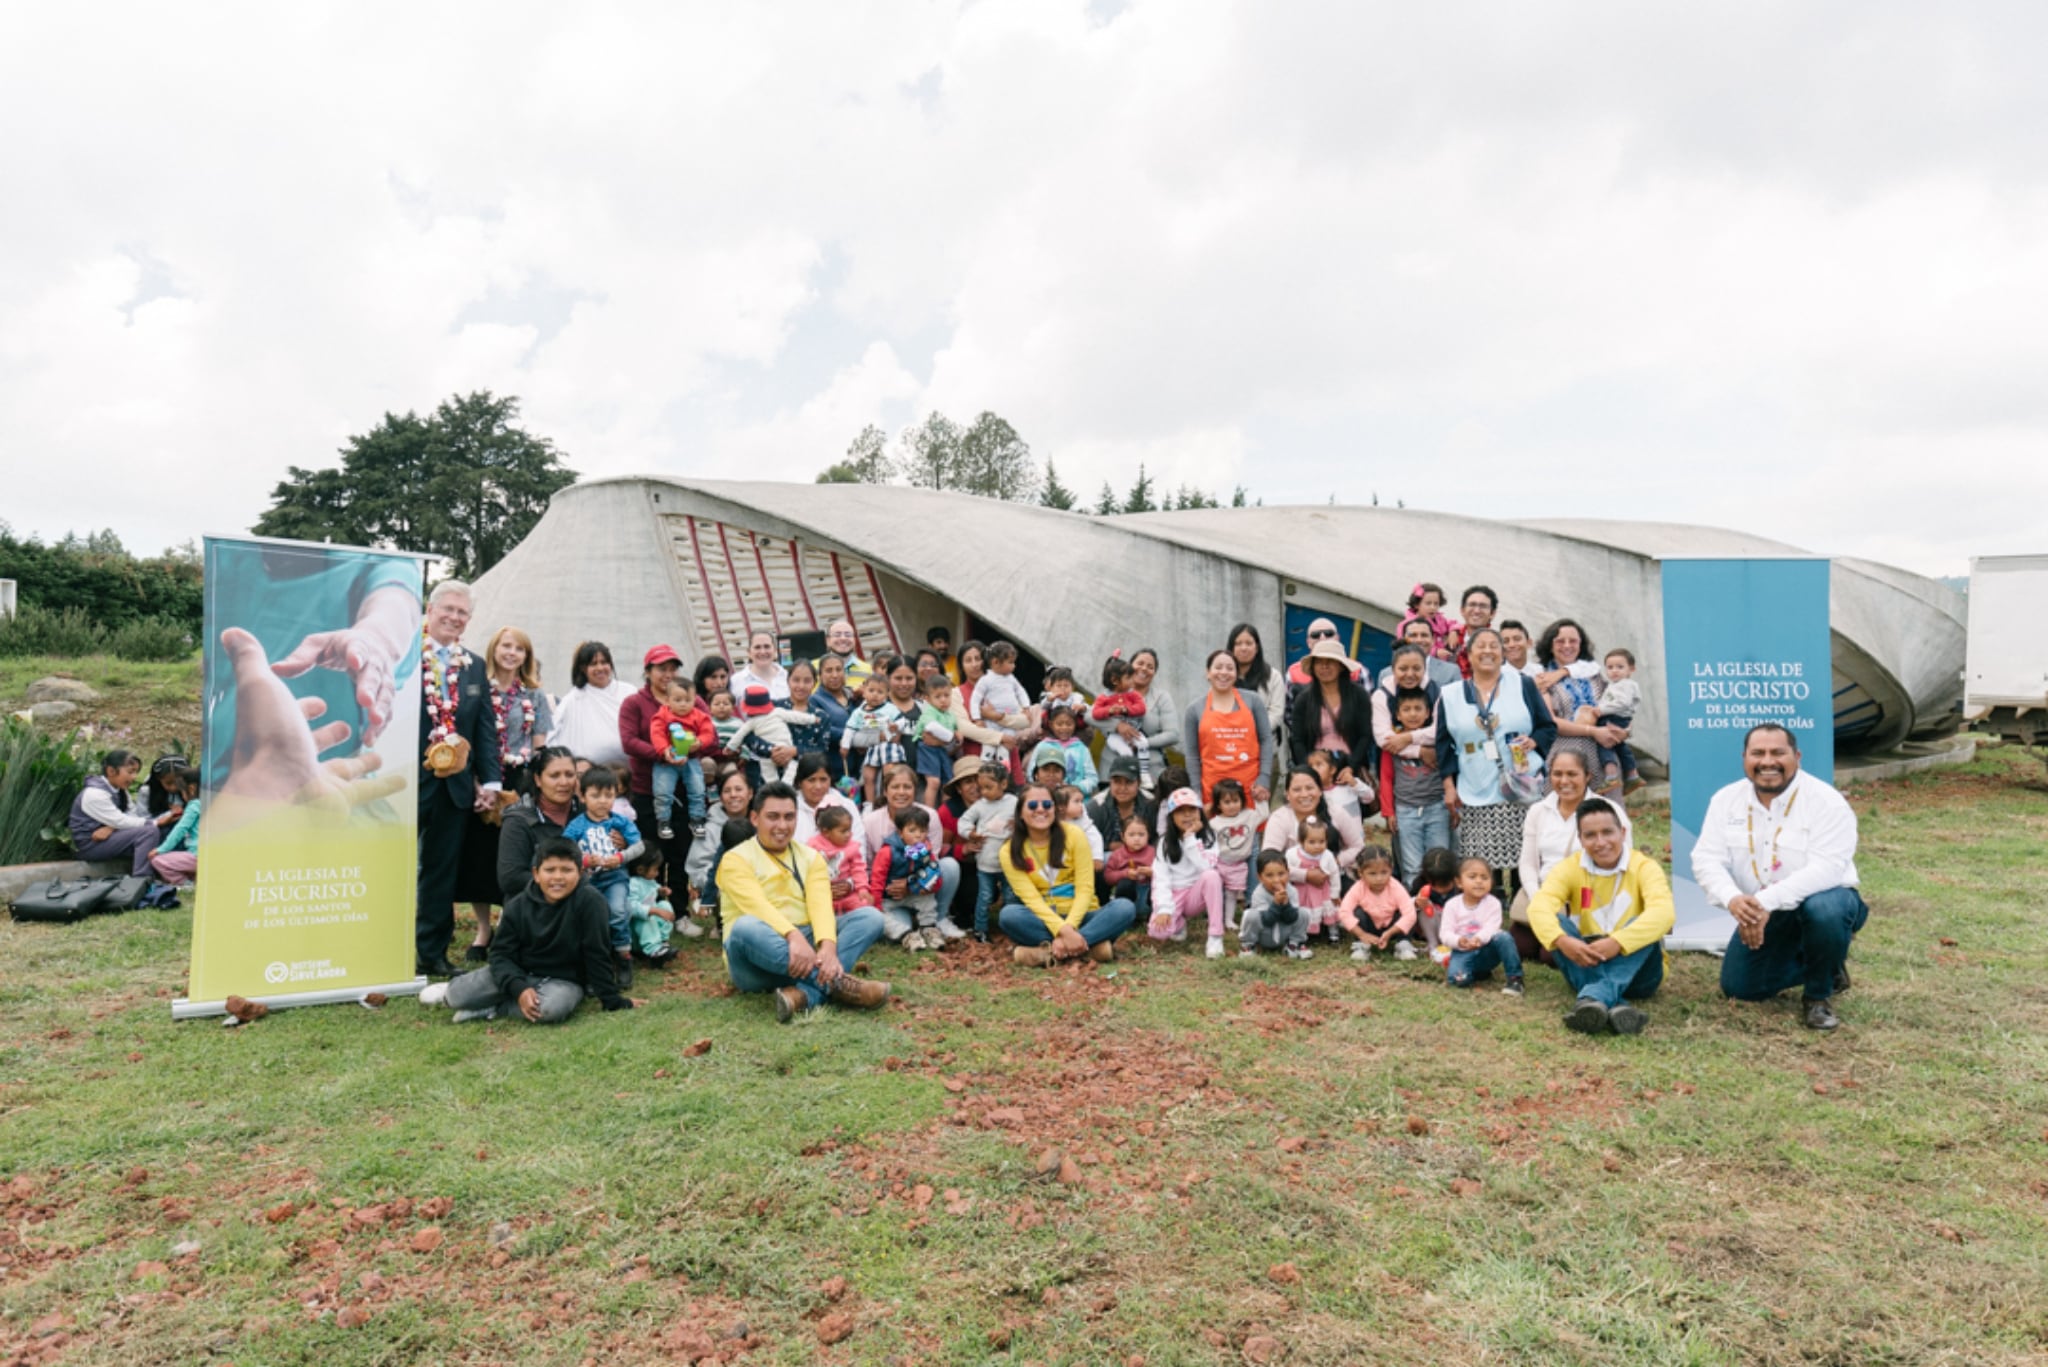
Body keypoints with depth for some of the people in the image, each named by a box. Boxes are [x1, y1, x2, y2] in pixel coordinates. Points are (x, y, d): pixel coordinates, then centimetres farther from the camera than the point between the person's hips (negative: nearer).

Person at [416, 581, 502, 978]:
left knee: (442, 871, 12)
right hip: (409, 781, -5)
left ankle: (433, 952, 21)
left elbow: (486, 728, 11)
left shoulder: (475, 667, 11)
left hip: (456, 784, 5)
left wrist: (490, 780, 4)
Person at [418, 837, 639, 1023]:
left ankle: (491, 1009, -14)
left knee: (553, 1007, -37)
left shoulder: (589, 903, -18)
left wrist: (613, 1000, -12)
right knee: (460, 997, -15)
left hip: (564, 981, -3)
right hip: (519, 973, 3)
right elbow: (501, 953, -8)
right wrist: (519, 988, -26)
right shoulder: (518, 906, -7)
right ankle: (452, 991, 23)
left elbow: (597, 954, -14)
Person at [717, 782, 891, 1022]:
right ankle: (837, 982, -37)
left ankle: (805, 994, -37)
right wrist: (793, 936, -39)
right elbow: (757, 906, -20)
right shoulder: (736, 859, -1)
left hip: (806, 946, 4)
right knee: (745, 926, -36)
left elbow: (820, 904, -7)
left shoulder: (811, 857, 12)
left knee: (870, 917, -14)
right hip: (758, 964, -4)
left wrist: (827, 946, -29)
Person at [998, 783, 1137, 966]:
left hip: (1079, 917, 1)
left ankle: (1047, 952, -33)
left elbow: (1085, 888, -9)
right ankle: (1090, 945, -30)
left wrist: (1070, 927, -24)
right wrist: (1063, 930, -29)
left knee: (1125, 908, -27)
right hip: (1044, 921, -1)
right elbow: (1031, 898, -14)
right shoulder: (1010, 853, -4)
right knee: (1008, 914, -32)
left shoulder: (1074, 835, -4)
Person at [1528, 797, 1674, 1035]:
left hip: (1635, 970, -2)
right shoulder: (1569, 868, -3)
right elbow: (1539, 905, -22)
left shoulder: (1644, 867, -9)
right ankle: (1615, 1005, -45)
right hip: (1587, 967, 2)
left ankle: (1594, 998, -50)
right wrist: (1562, 940, -42)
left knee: (1640, 926, -29)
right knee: (1556, 921, -24)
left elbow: (1663, 913, -28)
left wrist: (1617, 942, -42)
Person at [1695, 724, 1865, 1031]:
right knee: (1739, 988, 2)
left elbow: (1825, 870, -29)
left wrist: (1766, 901, -41)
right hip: (1762, 912, 4)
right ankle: (1819, 966, 30)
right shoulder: (1726, 800, -5)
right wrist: (1733, 899, -33)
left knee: (1823, 910, -39)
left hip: (1824, 899, -4)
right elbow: (1706, 859, -12)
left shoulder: (1827, 802, -18)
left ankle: (1819, 994, -10)